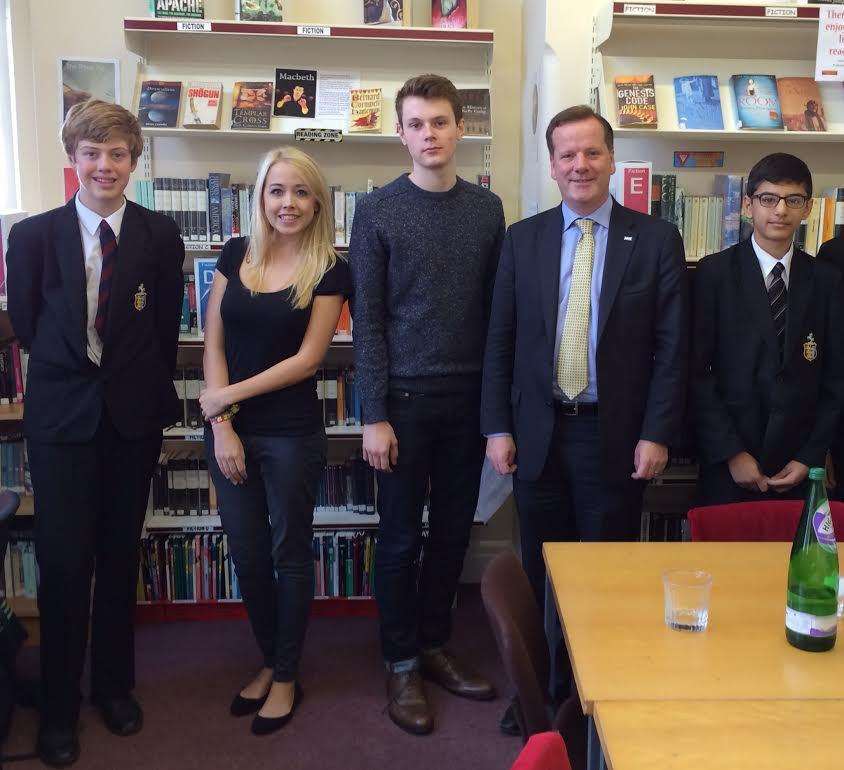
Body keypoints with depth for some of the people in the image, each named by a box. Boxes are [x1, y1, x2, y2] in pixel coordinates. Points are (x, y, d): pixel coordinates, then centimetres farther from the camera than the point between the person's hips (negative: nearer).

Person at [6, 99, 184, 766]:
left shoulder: (160, 235, 0)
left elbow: (166, 329, 5)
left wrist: (149, 389, 5)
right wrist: (69, 373, 7)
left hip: (134, 414, 1)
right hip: (62, 413, -1)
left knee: (120, 557, 13)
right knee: (64, 562, 1)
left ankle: (115, 685, 31)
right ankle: (60, 706, 19)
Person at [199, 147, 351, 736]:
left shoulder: (330, 271, -6)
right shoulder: (236, 255, 4)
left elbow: (307, 359, -10)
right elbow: (214, 343, 2)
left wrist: (229, 396, -11)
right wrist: (222, 426, -5)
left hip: (292, 433, -3)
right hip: (229, 429, 4)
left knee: (290, 554, 9)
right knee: (247, 552, 13)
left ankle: (287, 677, 26)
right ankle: (270, 661, 34)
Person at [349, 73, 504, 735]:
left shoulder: (487, 210, 6)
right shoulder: (378, 211, -2)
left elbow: (497, 309, 6)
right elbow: (368, 321, -5)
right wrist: (375, 415, -9)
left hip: (469, 397, 3)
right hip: (405, 396, -3)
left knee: (454, 530, 12)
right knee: (402, 536, 6)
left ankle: (434, 646, 30)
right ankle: (402, 665, 21)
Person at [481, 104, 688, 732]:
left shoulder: (657, 240, -1)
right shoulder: (523, 238, 5)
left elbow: (673, 347, -3)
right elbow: (500, 341, 5)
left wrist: (658, 435, -8)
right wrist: (498, 428, 0)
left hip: (616, 438, -2)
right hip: (538, 435, 2)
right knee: (541, 575, 12)